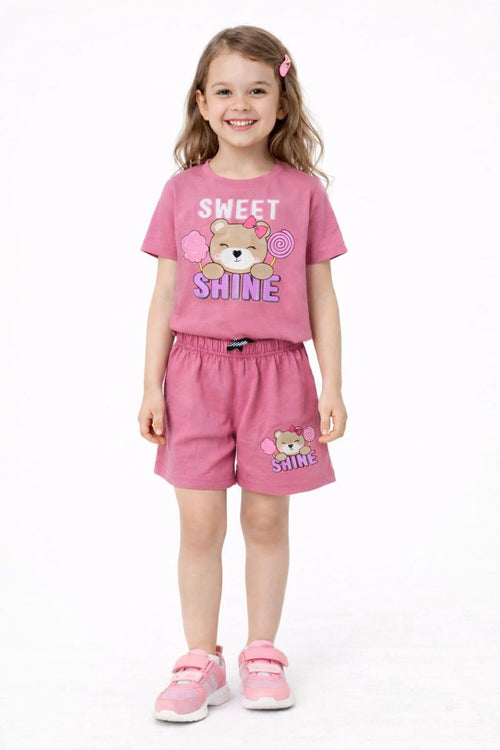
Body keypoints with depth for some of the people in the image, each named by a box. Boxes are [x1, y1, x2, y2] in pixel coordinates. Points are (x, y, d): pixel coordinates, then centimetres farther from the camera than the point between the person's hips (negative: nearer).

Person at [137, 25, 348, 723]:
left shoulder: (302, 191, 2)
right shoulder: (183, 190, 4)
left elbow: (322, 297, 5)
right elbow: (165, 296, 6)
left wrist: (332, 386, 1)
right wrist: (152, 387, 3)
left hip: (275, 371, 0)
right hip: (196, 369, 1)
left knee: (267, 519, 8)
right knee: (200, 524, 2)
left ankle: (262, 653, 25)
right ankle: (201, 661, 16)